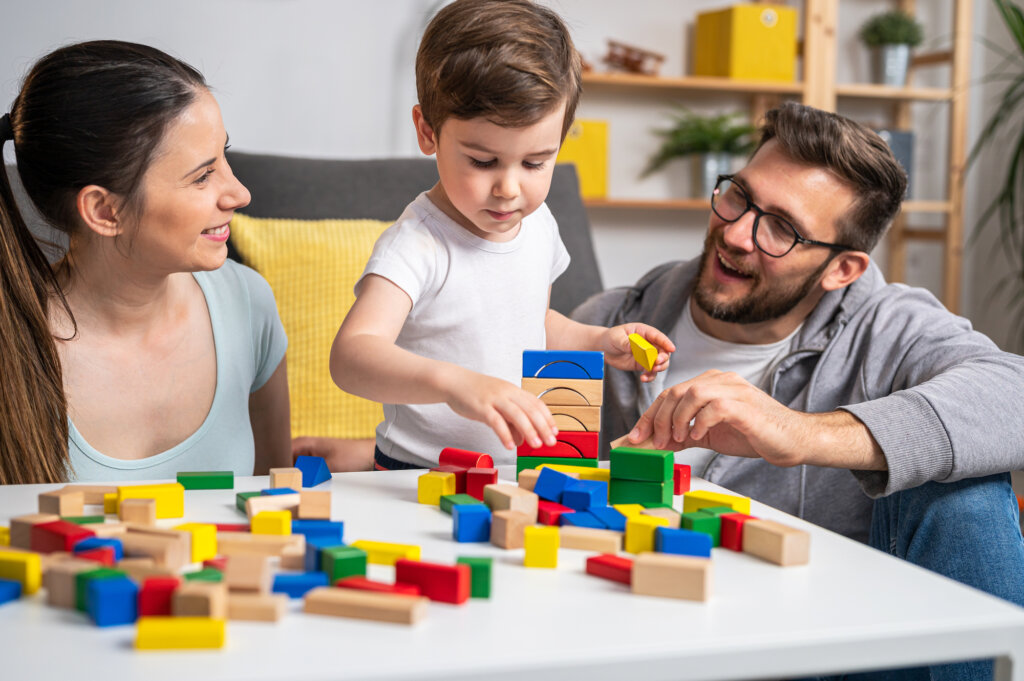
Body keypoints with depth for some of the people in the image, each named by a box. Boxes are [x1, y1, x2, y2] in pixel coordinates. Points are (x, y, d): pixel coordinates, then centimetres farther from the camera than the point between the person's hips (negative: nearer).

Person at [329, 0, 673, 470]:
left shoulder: (537, 224, 5)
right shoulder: (418, 244, -19)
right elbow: (350, 355, -35)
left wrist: (598, 342, 9)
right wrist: (453, 382, -50)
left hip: (525, 473, 6)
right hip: (420, 481, -5)